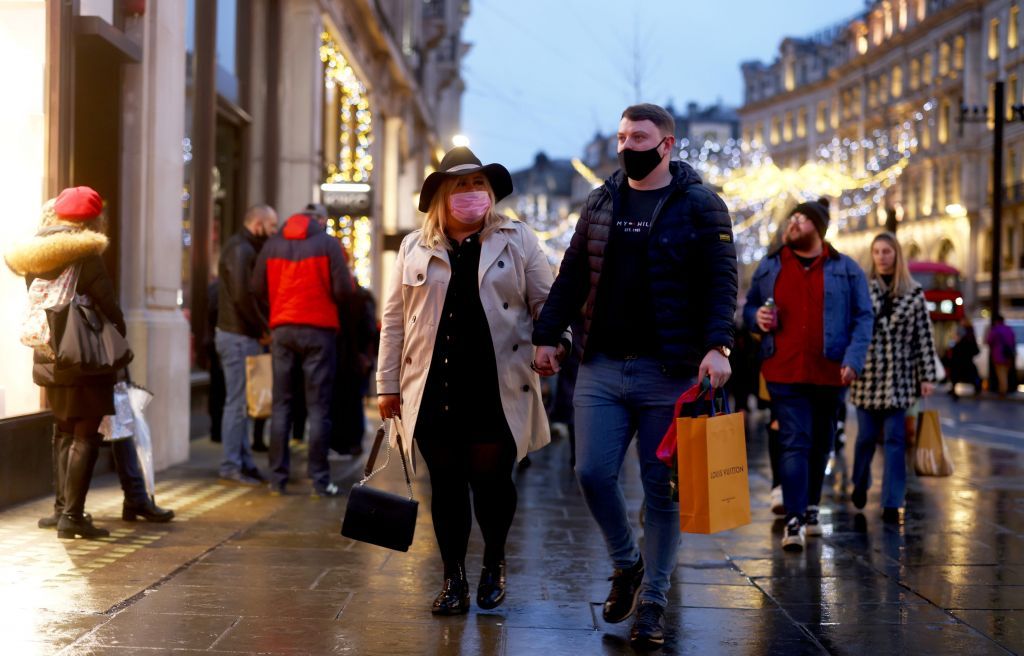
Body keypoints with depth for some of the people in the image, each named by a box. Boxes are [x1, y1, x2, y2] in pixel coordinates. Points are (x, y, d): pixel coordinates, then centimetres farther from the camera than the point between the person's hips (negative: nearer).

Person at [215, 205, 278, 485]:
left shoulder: (244, 248, 18)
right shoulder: (240, 250, -13)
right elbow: (242, 295, -22)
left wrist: (260, 328, 5)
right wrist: (263, 327, -13)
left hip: (242, 335, 10)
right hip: (239, 336, -10)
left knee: (241, 402, 13)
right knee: (237, 402, -6)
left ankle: (243, 461, 19)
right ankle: (232, 465, -2)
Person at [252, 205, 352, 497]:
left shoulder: (272, 245, 8)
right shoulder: (328, 243, -3)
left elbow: (258, 289, 6)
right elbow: (343, 289, -8)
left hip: (281, 329, 3)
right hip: (319, 329, -3)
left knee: (281, 404, 9)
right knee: (318, 407, 0)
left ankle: (277, 477, 7)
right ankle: (320, 480, -2)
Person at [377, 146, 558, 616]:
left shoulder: (517, 241, 8)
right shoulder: (414, 248, 11)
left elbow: (546, 303, 8)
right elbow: (394, 321, 12)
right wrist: (388, 384, 8)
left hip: (497, 389, -1)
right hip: (433, 390, 2)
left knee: (491, 480, 0)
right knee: (446, 484, 5)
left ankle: (494, 563, 26)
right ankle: (453, 579, 17)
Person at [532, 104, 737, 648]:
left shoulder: (700, 206, -2)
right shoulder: (601, 202, 12)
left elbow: (721, 280, -8)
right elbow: (572, 275, 15)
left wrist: (717, 345, -21)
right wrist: (547, 334, 7)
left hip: (668, 371, -4)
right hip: (602, 367, 4)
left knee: (661, 488, 2)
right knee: (592, 472, -3)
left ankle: (652, 602, 13)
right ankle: (626, 564, 23)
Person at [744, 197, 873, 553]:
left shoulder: (846, 269, 5)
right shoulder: (770, 266, 10)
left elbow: (863, 318, 3)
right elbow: (749, 307, 20)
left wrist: (853, 360, -9)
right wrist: (757, 318, -5)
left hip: (829, 373, 1)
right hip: (784, 372, -1)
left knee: (820, 443, 13)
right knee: (794, 443, -9)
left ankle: (810, 508, 31)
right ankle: (794, 521, -12)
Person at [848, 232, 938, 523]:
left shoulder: (914, 293, 4)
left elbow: (924, 337, 4)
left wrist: (927, 376, 1)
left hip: (898, 376, 0)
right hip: (866, 374, 0)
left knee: (894, 438, -1)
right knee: (866, 435, 7)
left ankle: (892, 502, 0)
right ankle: (860, 485, 31)